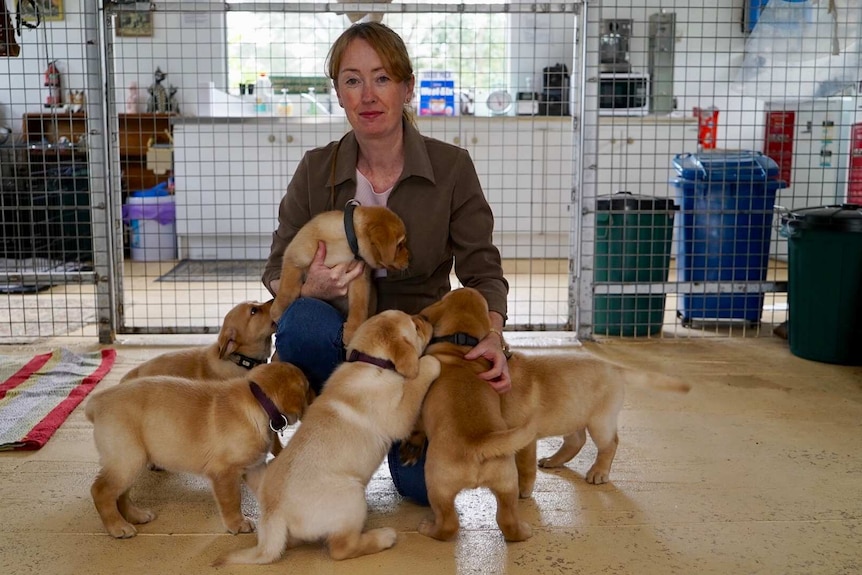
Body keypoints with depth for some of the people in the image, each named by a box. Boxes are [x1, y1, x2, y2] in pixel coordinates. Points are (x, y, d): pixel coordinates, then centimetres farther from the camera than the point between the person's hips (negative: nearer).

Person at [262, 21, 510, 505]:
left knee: (425, 485, -13)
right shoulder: (316, 170, -6)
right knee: (303, 321, -35)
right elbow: (277, 272, -2)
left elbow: (482, 271, -8)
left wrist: (493, 338, -29)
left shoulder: (452, 167, -10)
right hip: (342, 336, 1)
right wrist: (310, 290, -27)